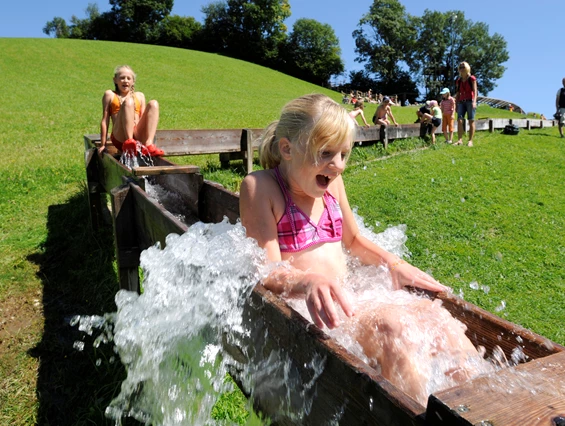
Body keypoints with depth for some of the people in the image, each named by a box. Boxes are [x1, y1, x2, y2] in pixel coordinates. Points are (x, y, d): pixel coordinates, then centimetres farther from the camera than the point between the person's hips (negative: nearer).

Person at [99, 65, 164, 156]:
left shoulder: (139, 96, 24)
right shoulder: (110, 95, 15)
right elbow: (105, 121, 9)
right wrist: (103, 145, 3)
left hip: (138, 137, 3)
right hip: (120, 138, -3)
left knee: (153, 104, -13)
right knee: (128, 102, -22)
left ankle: (148, 145, -31)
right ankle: (129, 142, -39)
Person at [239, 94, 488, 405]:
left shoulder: (332, 183, 11)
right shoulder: (260, 186, -8)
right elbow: (268, 272, -16)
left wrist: (392, 263, 4)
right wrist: (310, 282, -37)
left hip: (348, 300, 7)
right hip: (304, 310, -6)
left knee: (437, 317, -15)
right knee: (388, 324, -33)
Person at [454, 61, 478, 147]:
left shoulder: (472, 79, 3)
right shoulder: (458, 80, 15)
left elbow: (475, 91, -6)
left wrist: (474, 102, -20)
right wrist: (456, 104, 11)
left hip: (470, 101, -4)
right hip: (461, 102, 4)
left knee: (471, 121, -6)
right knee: (459, 120, -12)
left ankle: (470, 141, -8)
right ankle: (460, 140, -16)